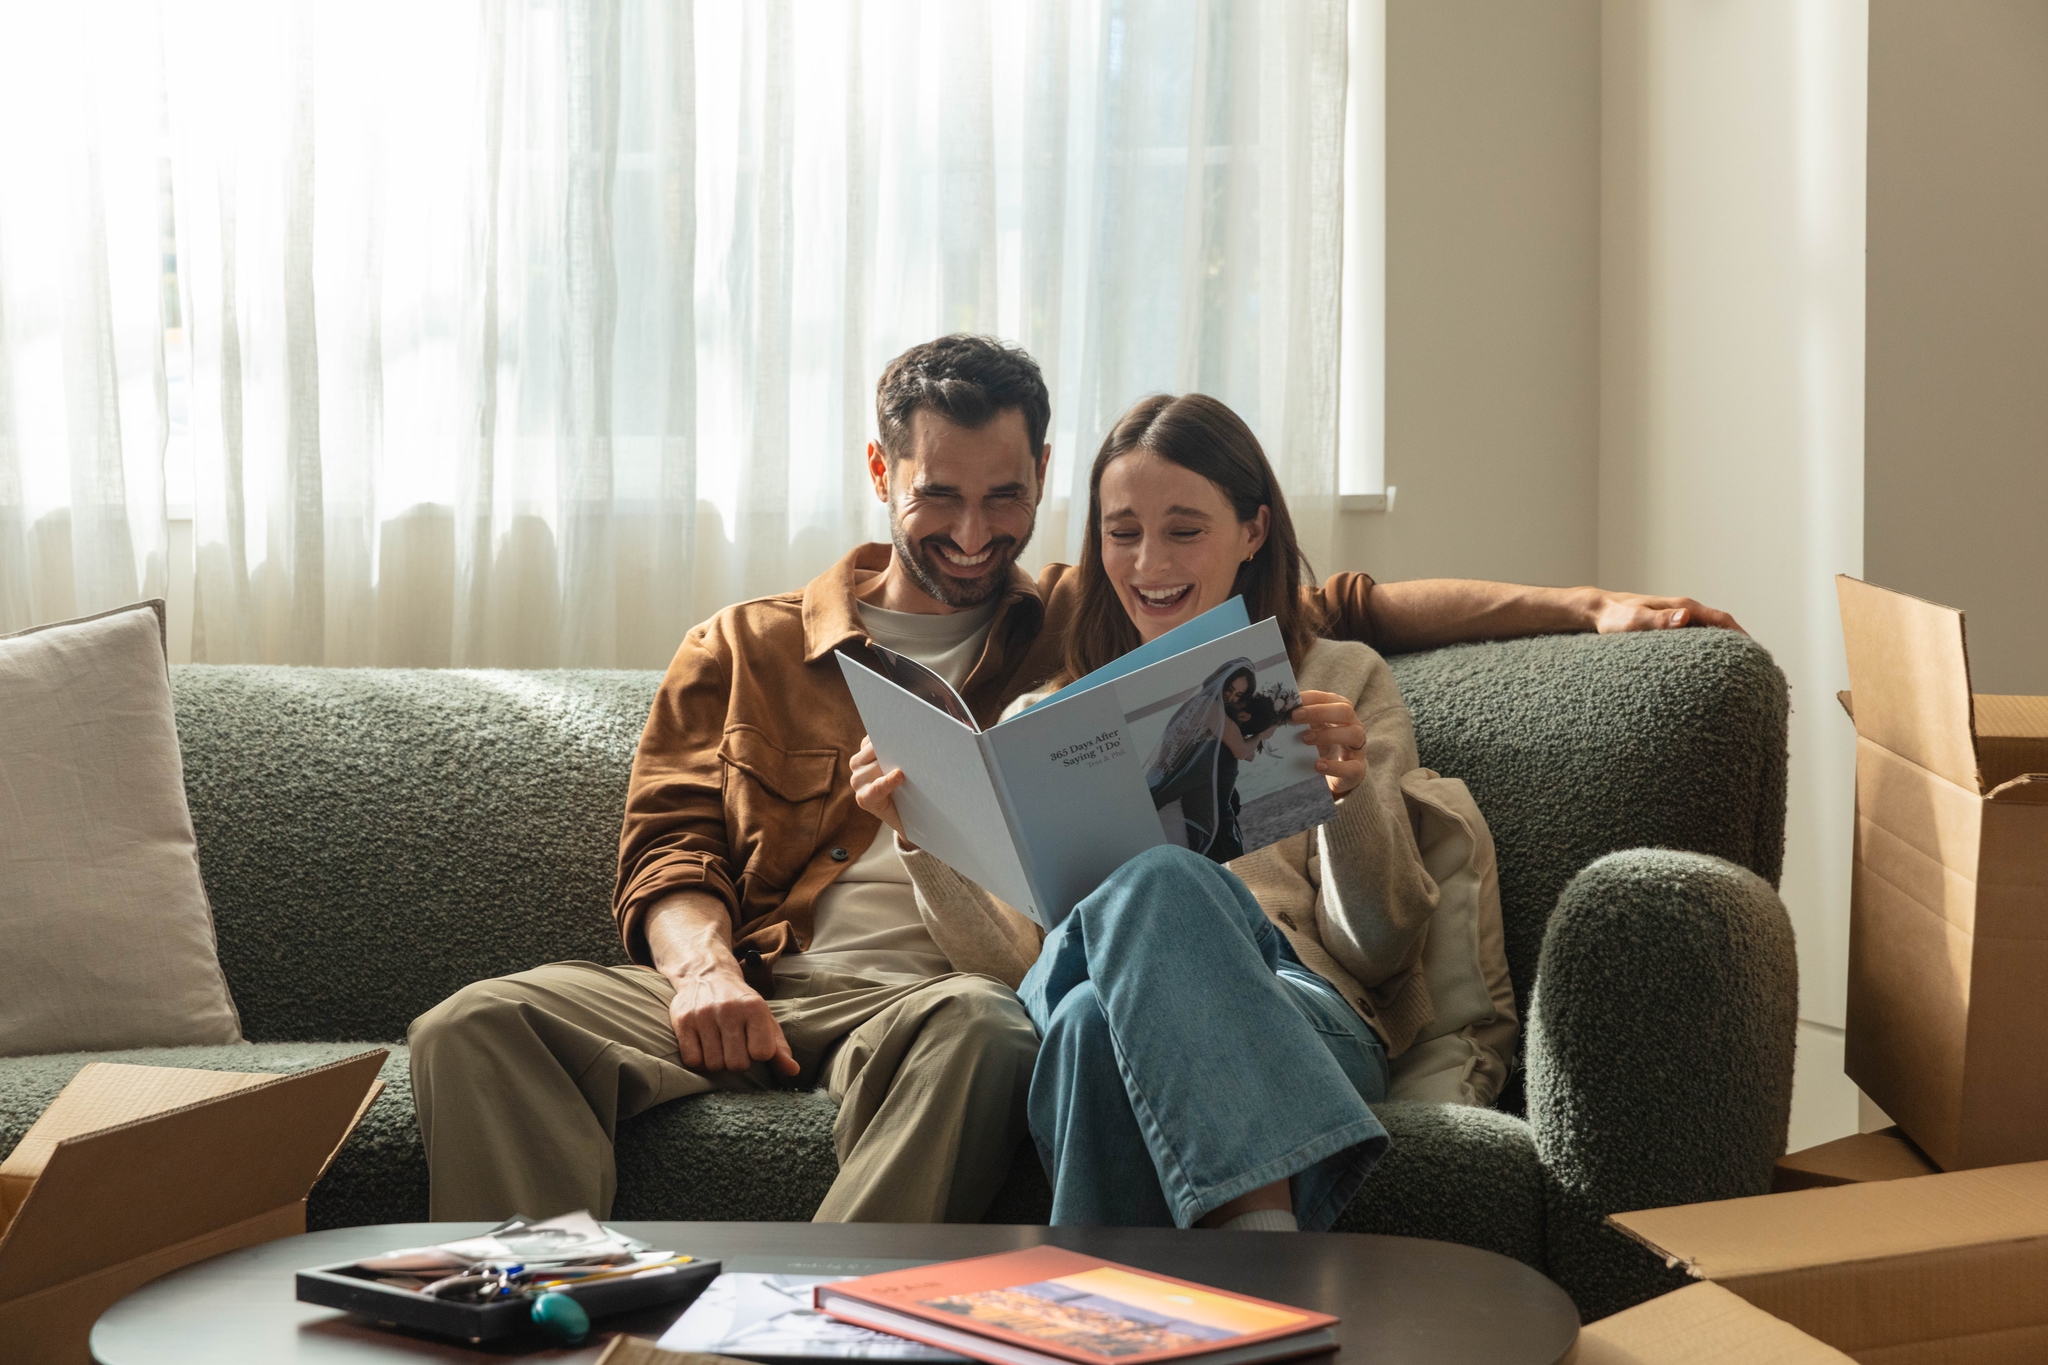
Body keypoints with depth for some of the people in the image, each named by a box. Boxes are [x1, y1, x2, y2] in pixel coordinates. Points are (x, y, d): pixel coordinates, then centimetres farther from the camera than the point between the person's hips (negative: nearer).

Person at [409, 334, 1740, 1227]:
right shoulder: (746, 652, 25)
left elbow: (1345, 608, 21)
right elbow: (673, 845, 15)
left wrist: (1588, 607, 13)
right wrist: (701, 969, -8)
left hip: (948, 996, -2)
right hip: (754, 997, 2)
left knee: (970, 1028, -41)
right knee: (481, 1023, -27)